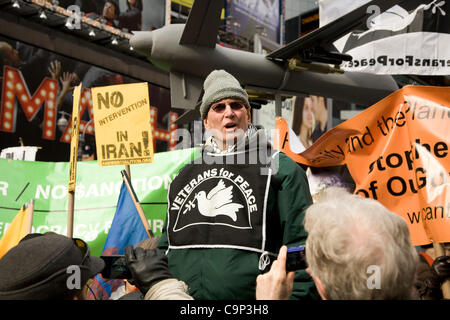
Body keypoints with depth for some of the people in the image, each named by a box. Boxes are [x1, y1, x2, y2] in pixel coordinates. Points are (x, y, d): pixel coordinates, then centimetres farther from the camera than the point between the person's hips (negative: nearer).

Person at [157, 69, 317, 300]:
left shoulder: (279, 168, 4)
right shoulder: (184, 177, 19)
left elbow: (302, 244, -2)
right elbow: (165, 246, 25)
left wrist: (296, 295, -11)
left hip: (250, 294, -2)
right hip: (179, 294, 3)